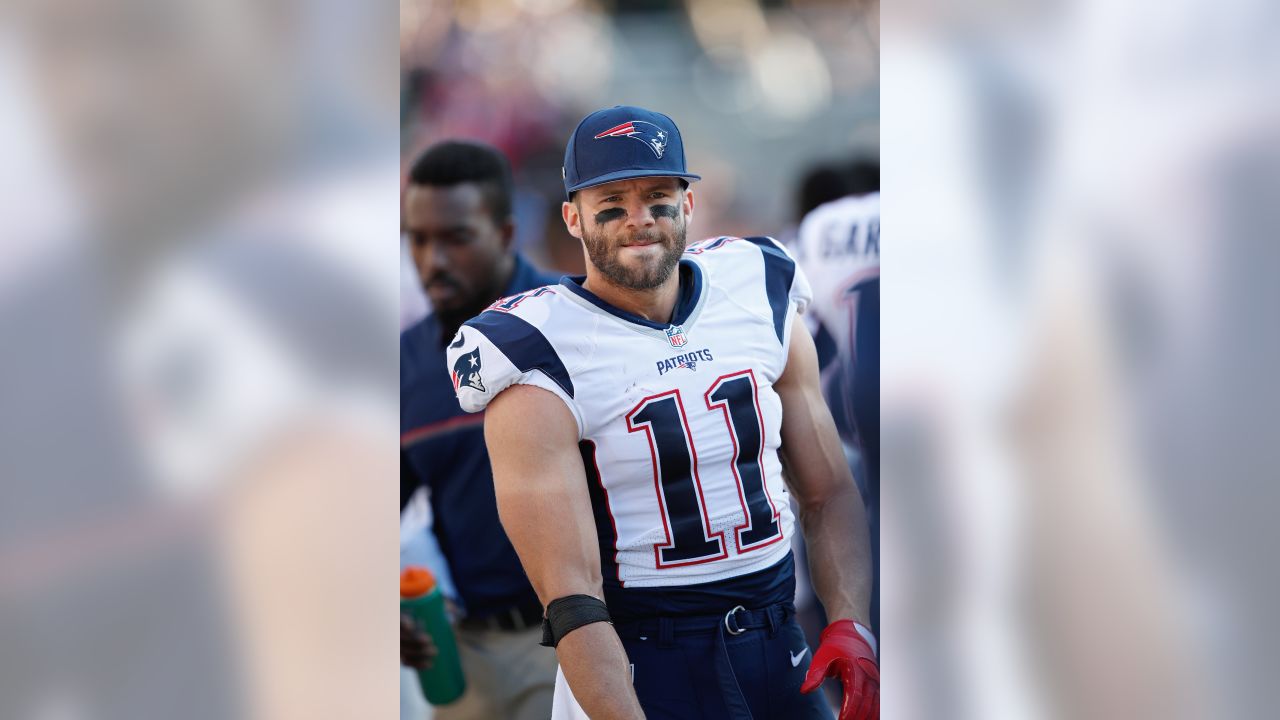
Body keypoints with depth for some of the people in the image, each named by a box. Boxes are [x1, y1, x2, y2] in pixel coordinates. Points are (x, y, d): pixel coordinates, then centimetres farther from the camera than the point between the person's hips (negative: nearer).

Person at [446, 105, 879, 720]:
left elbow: (828, 495, 9)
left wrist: (849, 625, -8)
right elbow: (573, 601, -19)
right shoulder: (537, 372, -12)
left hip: (782, 663, 4)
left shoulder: (760, 298, 4)